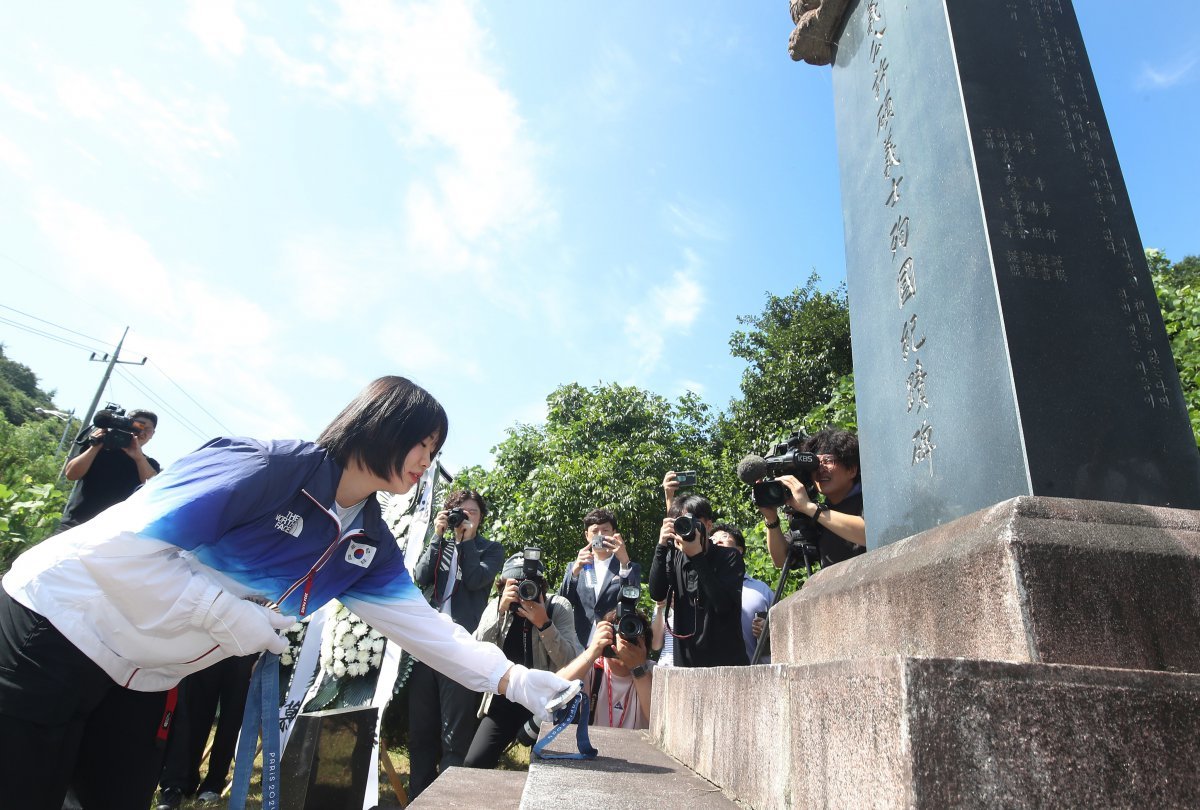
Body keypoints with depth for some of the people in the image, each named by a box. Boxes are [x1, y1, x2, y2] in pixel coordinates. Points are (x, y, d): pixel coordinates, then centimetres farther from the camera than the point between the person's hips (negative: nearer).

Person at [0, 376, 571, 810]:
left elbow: (422, 624, -3)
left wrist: (515, 680, -11)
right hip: (61, 626, -7)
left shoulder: (370, 545, -3)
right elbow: (120, 548, -28)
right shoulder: (269, 468, -28)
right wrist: (231, 615, -23)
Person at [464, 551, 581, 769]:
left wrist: (544, 623, -29)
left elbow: (570, 662, -17)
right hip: (503, 699, 2)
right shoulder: (496, 605, -3)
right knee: (473, 763, -6)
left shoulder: (558, 607, -10)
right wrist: (500, 611, -26)